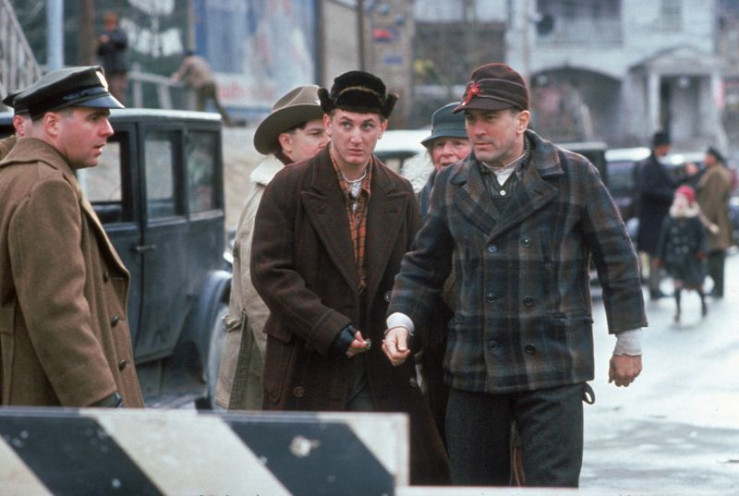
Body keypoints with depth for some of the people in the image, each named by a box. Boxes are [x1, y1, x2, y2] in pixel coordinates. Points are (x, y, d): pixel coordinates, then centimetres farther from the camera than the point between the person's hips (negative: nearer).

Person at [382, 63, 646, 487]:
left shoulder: (575, 175, -1)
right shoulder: (451, 185, 10)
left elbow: (616, 258, 4)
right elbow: (424, 266, 15)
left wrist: (629, 342, 5)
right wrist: (401, 321, -3)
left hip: (553, 370, -4)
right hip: (473, 370, 4)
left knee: (553, 485, -6)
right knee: (474, 484, 9)